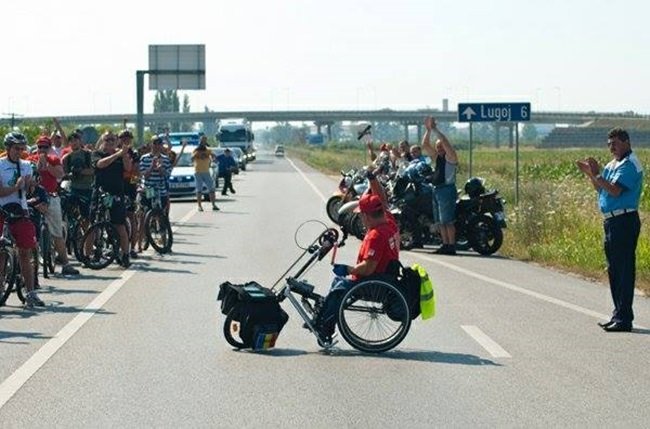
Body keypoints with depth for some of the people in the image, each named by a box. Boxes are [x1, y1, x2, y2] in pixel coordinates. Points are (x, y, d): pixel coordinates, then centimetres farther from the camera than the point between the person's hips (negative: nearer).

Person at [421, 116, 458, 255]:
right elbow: (425, 145, 13)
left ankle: (451, 246, -10)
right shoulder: (437, 157, 17)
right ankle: (445, 245, 13)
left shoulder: (450, 156, -5)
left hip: (447, 189, -9)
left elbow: (445, 142, -20)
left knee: (447, 220, -11)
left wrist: (434, 129, -17)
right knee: (441, 221, 9)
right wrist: (428, 130, 2)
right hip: (436, 190, 9)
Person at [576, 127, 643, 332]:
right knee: (613, 269, 14)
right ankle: (618, 314, 22)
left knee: (624, 269, -9)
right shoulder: (612, 165, 18)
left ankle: (624, 319, -8)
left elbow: (615, 190, -22)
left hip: (624, 221, -10)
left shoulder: (630, 164, -12)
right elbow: (600, 189, 19)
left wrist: (597, 175, -23)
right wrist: (590, 174, 7)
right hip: (611, 221, 10)